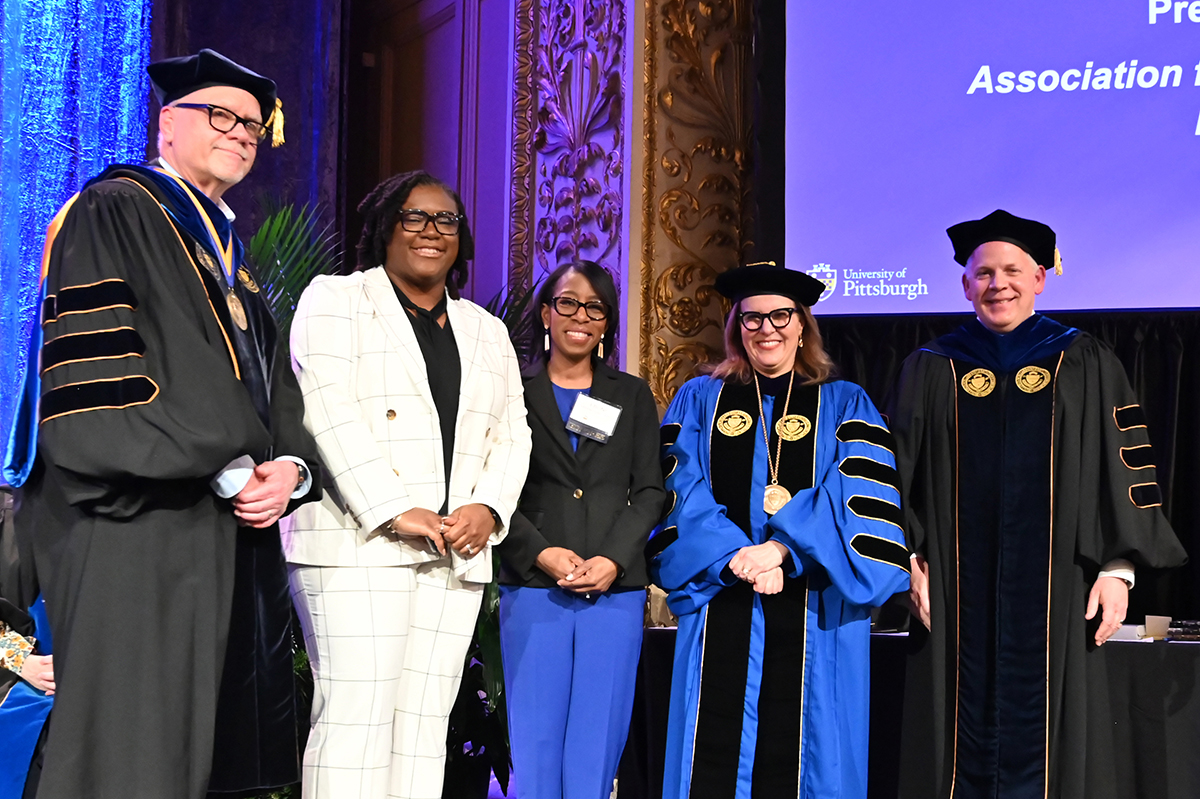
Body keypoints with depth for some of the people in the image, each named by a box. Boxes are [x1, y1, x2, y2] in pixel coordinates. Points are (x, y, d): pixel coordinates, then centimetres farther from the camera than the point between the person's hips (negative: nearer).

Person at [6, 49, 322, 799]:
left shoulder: (228, 253, 25)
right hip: (134, 525, -8)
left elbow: (275, 391, 18)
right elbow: (98, 381, -14)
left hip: (215, 530, 8)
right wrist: (232, 472, -15)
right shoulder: (114, 211, -1)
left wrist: (289, 467, -4)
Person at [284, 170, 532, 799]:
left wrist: (489, 508, -3)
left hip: (456, 553, 5)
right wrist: (394, 510, -17)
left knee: (425, 724, 3)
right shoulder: (336, 300, 6)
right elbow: (328, 410, -8)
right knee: (356, 720, -11)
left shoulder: (486, 331, 23)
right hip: (361, 540, -5)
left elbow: (512, 432, 17)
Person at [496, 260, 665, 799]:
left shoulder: (633, 396, 14)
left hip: (615, 591, 1)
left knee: (596, 748, 2)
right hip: (533, 589, -1)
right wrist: (541, 553, -11)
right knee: (534, 745, 0)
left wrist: (614, 559, -7)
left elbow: (650, 490, 8)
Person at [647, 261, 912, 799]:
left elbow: (857, 498, -4)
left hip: (812, 616, -1)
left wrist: (783, 547, -18)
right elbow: (683, 494, 3)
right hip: (720, 608, 1)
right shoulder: (699, 400, 14)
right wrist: (735, 557, -14)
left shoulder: (845, 407, 11)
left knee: (797, 755, -2)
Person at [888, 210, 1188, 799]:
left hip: (1054, 587, -1)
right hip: (959, 590, 1)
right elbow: (896, 471, 8)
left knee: (1041, 730, 0)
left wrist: (1119, 568, -4)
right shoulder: (931, 370, 10)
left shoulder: (1084, 365, 8)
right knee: (966, 733, 2)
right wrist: (908, 557, -4)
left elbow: (1126, 465, 4)